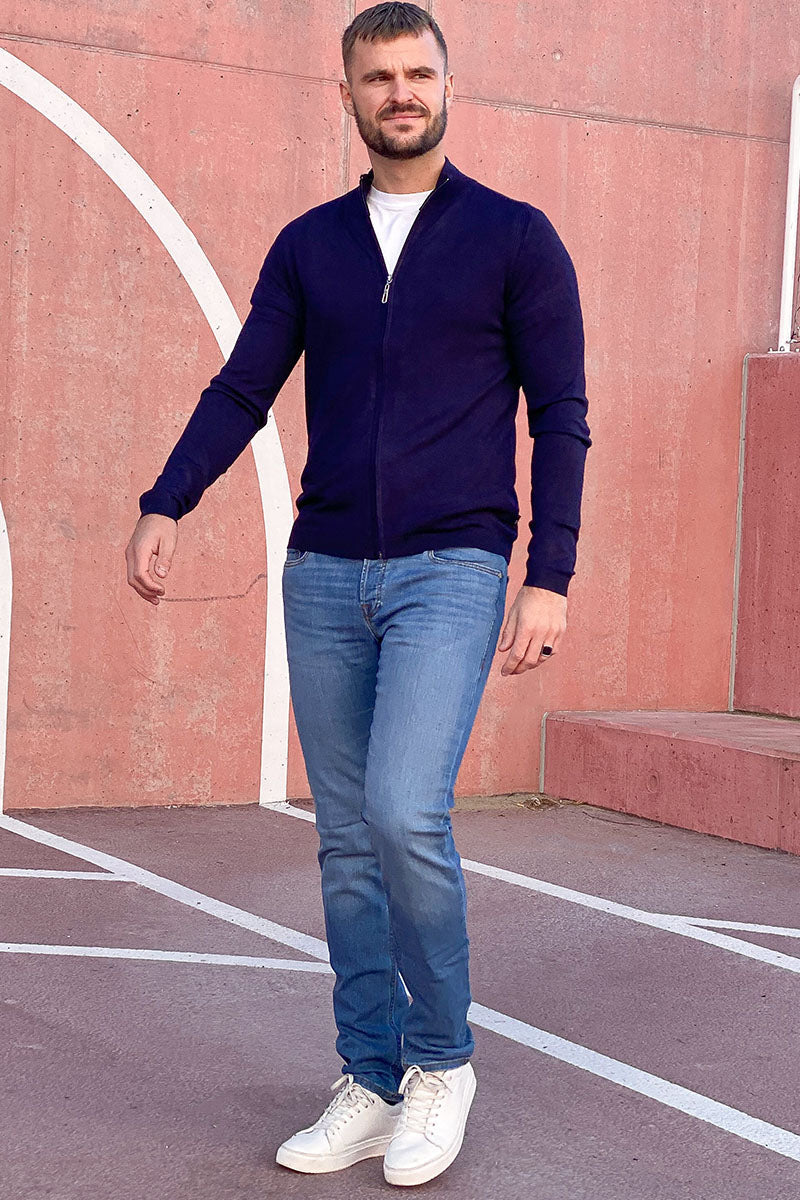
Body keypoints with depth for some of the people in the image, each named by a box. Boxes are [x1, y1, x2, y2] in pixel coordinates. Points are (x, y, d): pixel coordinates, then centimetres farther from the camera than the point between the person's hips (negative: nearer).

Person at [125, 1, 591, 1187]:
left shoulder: (516, 237, 1)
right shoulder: (309, 246, 11)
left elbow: (560, 415, -1)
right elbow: (241, 391, 5)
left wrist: (550, 578, -10)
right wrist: (163, 508, -11)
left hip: (451, 571, -4)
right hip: (325, 577, 4)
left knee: (405, 814, -19)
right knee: (349, 841, 7)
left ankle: (442, 1058, 3)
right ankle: (373, 1088, 18)